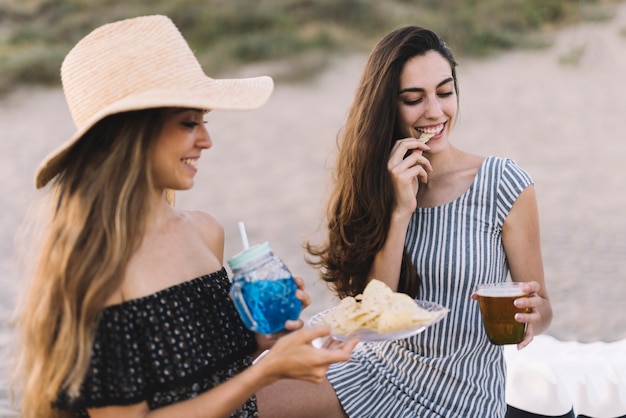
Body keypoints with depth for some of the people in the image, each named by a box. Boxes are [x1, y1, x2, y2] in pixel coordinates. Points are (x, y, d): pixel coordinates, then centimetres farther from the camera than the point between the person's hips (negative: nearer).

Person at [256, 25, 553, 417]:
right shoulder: (376, 185, -2)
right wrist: (399, 212, -20)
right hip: (379, 369, 4)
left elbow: (541, 306, -4)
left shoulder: (504, 183, -12)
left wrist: (532, 315, -27)